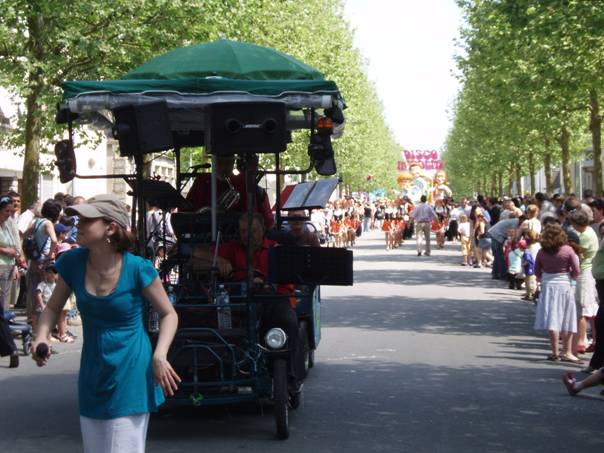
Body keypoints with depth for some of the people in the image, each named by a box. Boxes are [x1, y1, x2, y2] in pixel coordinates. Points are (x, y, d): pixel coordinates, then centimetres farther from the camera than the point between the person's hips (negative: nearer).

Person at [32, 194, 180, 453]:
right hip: (92, 374, 5)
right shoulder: (73, 263, -5)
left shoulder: (138, 269, -17)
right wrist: (42, 336, -11)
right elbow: (53, 307, 9)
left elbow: (169, 314, -4)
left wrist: (160, 355, -20)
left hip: (130, 376, -5)